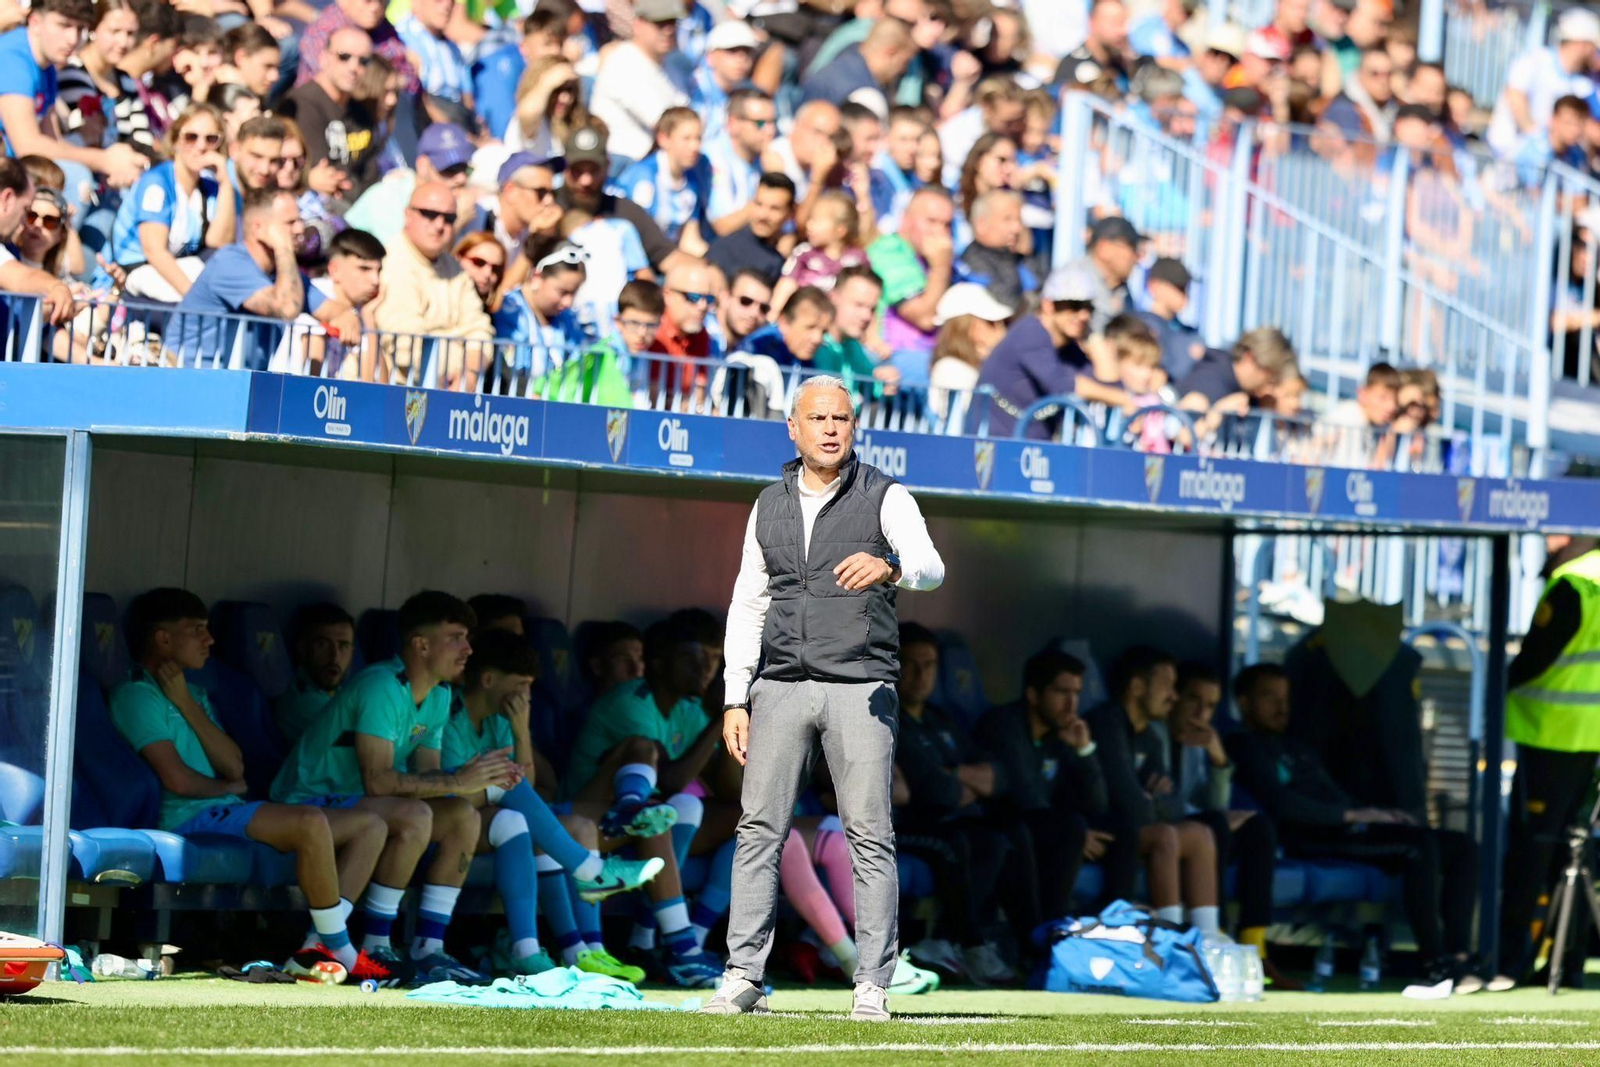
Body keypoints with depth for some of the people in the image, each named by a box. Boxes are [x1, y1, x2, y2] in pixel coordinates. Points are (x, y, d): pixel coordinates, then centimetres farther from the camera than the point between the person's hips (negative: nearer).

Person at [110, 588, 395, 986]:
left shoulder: (193, 693, 25)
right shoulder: (138, 695, -3)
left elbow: (235, 766, 9)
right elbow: (177, 780, -13)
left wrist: (187, 705, 1)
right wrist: (228, 788, 7)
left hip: (227, 812, 10)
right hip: (189, 819, -10)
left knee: (370, 826, 3)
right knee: (310, 822, -33)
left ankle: (315, 950, -13)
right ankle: (343, 953, -22)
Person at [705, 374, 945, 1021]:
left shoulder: (885, 499, 0)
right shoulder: (769, 507, 13)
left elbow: (930, 568, -17)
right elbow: (747, 605, 15)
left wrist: (888, 568, -41)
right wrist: (734, 700, 7)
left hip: (861, 688, -3)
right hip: (782, 686, 3)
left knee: (869, 837, -6)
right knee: (759, 828, -3)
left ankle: (872, 986, -5)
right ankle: (743, 978, -2)